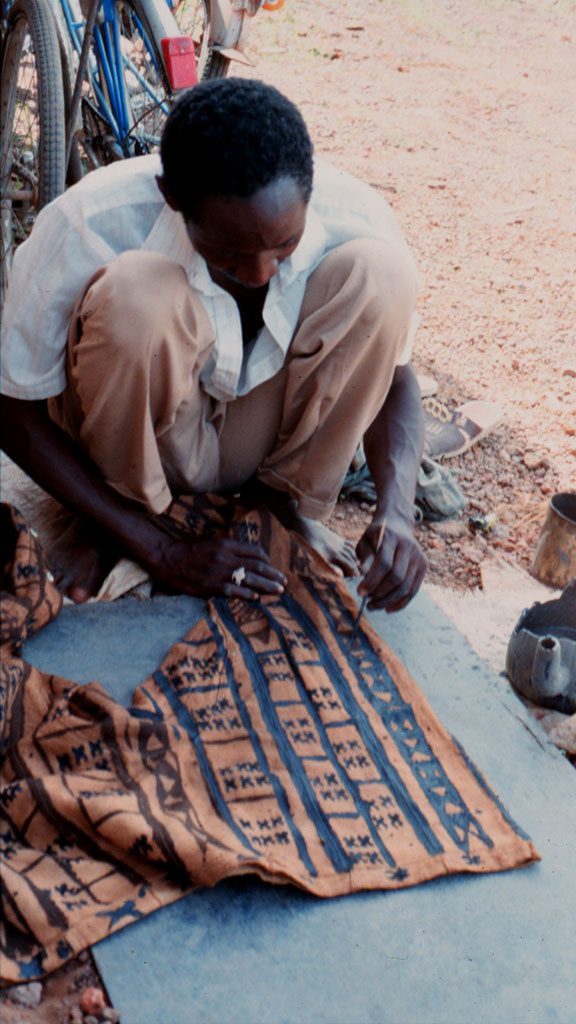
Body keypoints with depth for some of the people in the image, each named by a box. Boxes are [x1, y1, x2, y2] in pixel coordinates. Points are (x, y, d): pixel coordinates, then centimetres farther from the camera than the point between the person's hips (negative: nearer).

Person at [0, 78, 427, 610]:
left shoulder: (356, 220, -22)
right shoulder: (91, 223, -29)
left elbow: (391, 368, -6)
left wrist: (396, 514, -25)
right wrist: (165, 553, -23)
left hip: (268, 442, 3)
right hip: (137, 440, -2)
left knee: (377, 270, -24)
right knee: (137, 294, -35)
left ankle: (286, 500, -5)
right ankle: (124, 508, -8)